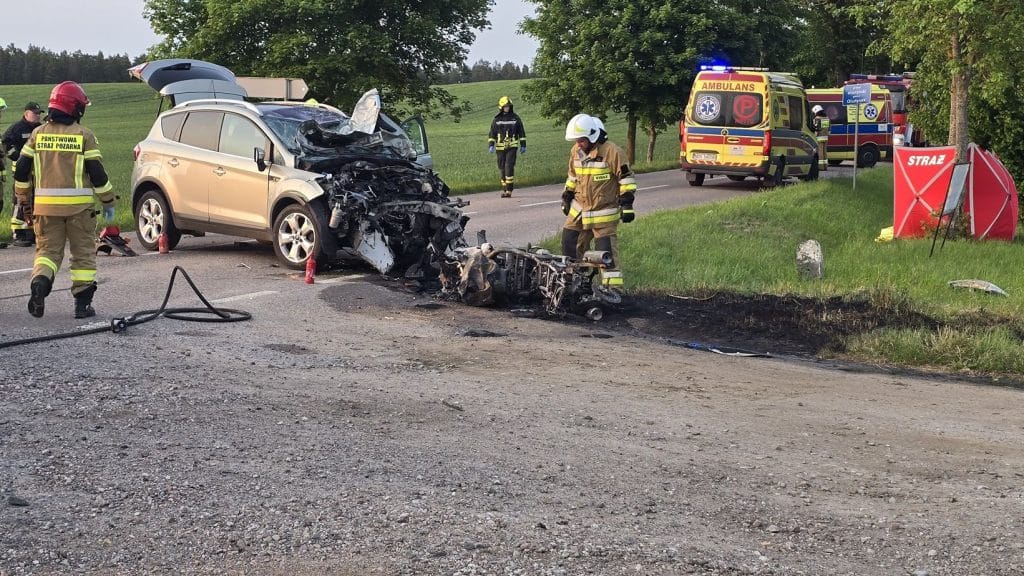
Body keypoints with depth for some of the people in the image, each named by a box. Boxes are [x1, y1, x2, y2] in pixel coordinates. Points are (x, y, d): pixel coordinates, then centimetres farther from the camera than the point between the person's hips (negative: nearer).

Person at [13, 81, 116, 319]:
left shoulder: (38, 134, 5)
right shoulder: (83, 135, -4)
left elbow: (21, 170, 6)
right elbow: (97, 172, -5)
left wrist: (22, 197, 20)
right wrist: (108, 201, 6)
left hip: (46, 204, 2)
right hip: (78, 205, -2)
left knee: (47, 249, 12)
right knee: (83, 252, 8)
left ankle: (40, 281, -16)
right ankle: (82, 303, 7)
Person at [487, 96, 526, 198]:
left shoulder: (515, 118, 5)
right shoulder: (497, 119, 8)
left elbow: (521, 132, 11)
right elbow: (492, 133, 11)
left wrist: (523, 145, 8)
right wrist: (491, 145, -2)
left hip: (512, 146, -2)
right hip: (500, 147, 2)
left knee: (509, 167, -14)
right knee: (502, 168, 4)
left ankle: (509, 190, -14)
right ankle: (504, 189, 14)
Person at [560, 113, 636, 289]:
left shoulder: (612, 151, -15)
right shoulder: (576, 151, 6)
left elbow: (626, 177, -10)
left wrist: (627, 203, -13)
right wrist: (567, 197, 23)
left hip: (604, 214, -6)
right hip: (579, 210, 7)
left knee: (606, 251, -7)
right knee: (569, 244, 9)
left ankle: (612, 287, -2)